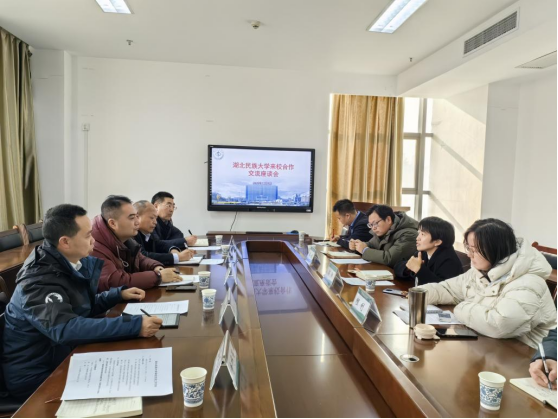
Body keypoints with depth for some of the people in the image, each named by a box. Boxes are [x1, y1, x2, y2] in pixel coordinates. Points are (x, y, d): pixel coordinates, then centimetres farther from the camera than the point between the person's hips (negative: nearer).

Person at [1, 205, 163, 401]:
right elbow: (65, 329, -42)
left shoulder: (69, 265, -1)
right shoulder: (39, 280, -25)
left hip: (62, 359, 8)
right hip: (36, 376, -7)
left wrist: (119, 294, 2)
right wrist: (134, 326, -45)